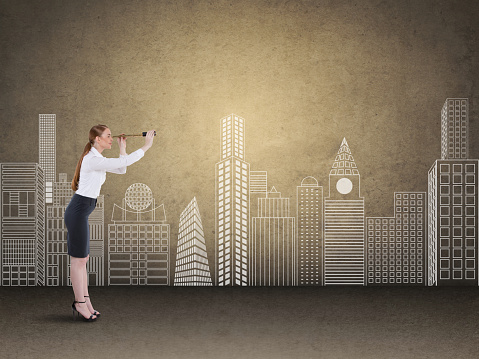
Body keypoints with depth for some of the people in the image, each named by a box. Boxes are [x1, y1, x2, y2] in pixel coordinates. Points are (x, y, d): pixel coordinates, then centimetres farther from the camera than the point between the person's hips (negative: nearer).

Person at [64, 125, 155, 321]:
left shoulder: (96, 159, 13)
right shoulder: (93, 159, -17)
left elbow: (121, 170, 19)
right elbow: (124, 162, -21)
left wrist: (122, 147, 14)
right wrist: (146, 146, -14)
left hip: (81, 212, 10)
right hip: (78, 211, -10)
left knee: (83, 258, 13)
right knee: (79, 259, -1)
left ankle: (84, 301, 21)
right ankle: (80, 303, 8)